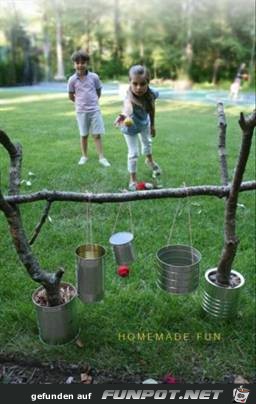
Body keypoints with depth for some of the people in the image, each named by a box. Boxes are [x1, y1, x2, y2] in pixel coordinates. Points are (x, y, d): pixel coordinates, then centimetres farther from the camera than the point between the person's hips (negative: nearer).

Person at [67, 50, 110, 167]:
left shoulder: (94, 77, -3)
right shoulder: (72, 80, -4)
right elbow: (71, 96, 6)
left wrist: (92, 101, 13)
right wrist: (81, 102, 11)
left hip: (95, 110, 0)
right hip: (81, 111, 0)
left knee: (97, 135, 0)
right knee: (83, 135, 10)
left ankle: (101, 157, 6)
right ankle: (84, 156, 23)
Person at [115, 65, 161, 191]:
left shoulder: (151, 93, -30)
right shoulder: (130, 97, -45)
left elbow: (152, 109, -9)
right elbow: (128, 104, -71)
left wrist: (152, 125, 4)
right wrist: (125, 115, -92)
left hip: (144, 122, 5)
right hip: (131, 127, -5)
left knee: (147, 142, 29)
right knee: (133, 153, -5)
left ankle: (149, 160, 60)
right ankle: (133, 179, 17)